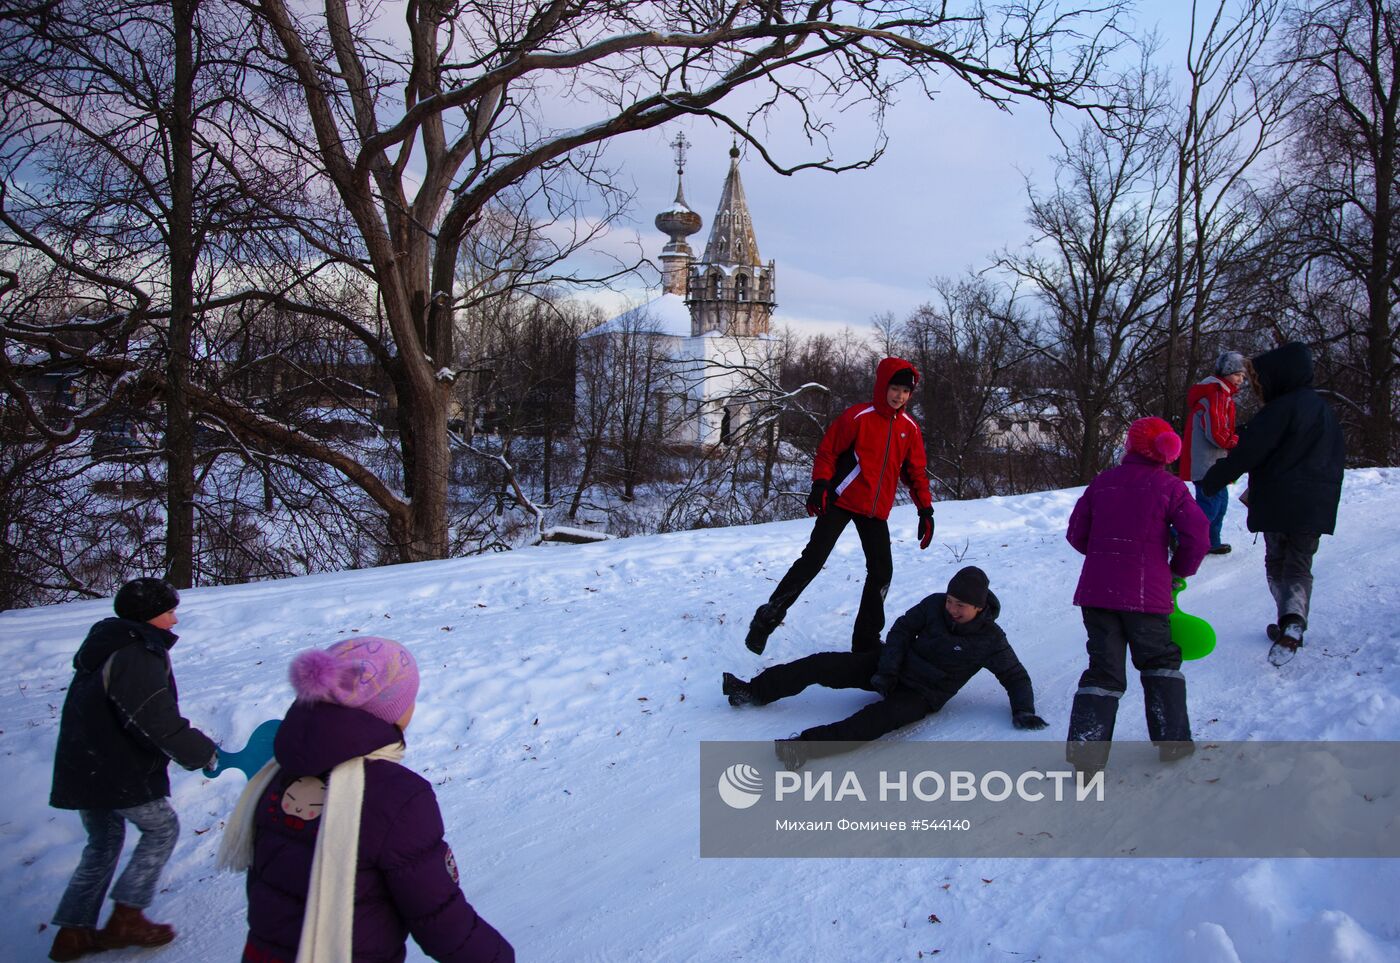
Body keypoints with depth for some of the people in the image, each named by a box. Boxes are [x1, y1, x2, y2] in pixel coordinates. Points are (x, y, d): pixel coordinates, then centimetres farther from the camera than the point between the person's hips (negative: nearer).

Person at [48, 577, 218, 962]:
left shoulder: (104, 649, 12)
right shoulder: (138, 657, -21)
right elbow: (156, 721, -28)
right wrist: (202, 752, -17)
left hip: (84, 768, 9)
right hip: (120, 773, -9)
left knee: (103, 842, 21)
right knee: (162, 827, 8)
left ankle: (73, 931, 23)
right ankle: (127, 916, 7)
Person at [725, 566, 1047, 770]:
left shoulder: (990, 640, -12)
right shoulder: (935, 605, -5)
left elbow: (1016, 676, -1)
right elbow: (903, 628, 3)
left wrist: (1024, 710, -18)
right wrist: (886, 669, -8)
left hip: (922, 694, -5)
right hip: (895, 667, 5)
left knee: (883, 715, -38)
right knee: (822, 664, -10)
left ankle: (807, 746, -53)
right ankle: (754, 691, -3)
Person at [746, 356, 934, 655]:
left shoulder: (909, 428, 5)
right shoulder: (858, 416, -10)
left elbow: (916, 472, 12)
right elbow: (827, 452, -7)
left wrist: (925, 510, 5)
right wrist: (820, 485, -21)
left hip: (876, 511, 5)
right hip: (841, 502, -5)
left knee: (882, 571, 3)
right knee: (813, 559, -11)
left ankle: (866, 640, 15)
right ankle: (768, 618, -2)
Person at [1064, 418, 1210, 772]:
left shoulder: (1102, 482, 8)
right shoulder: (1169, 487, 0)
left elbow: (1076, 533, 11)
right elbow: (1197, 536, -7)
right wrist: (1179, 571, 10)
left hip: (1095, 590, 3)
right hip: (1145, 593, -2)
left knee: (1104, 669, 7)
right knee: (1161, 661, 18)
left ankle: (1085, 747, -3)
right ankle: (1172, 739, 17)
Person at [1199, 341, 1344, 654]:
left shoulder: (1280, 409, -15)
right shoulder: (1324, 409, 13)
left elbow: (1247, 452, -17)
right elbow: (1337, 457, 22)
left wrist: (1211, 481, -8)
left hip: (1278, 504, -6)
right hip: (1317, 507, 6)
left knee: (1276, 564, 14)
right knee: (1300, 567, 11)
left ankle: (1289, 620, 7)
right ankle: (1294, 621, -11)